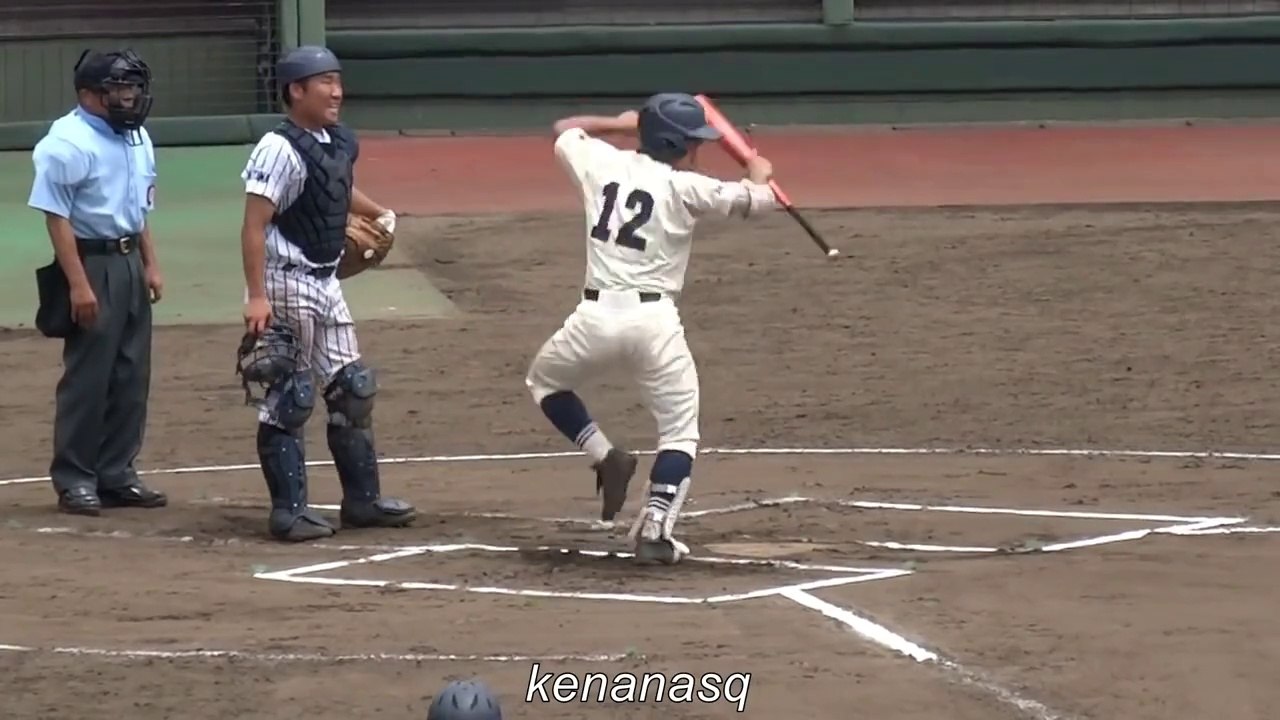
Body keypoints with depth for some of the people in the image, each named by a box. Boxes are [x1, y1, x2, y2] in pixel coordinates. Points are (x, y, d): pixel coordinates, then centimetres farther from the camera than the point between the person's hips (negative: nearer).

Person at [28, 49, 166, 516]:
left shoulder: (137, 138, 10)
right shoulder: (67, 143, -16)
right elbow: (57, 217, -18)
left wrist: (150, 265, 13)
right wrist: (79, 284, -22)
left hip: (130, 263, 8)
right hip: (92, 264, -8)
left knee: (131, 377, 10)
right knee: (87, 377, -4)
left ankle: (117, 475, 18)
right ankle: (74, 480, 3)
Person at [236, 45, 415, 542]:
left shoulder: (340, 143, 7)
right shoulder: (281, 148, -19)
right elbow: (254, 226, -22)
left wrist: (378, 213, 20)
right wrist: (256, 297, -26)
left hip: (326, 282, 9)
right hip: (288, 283, -9)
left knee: (352, 389, 13)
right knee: (290, 399, -4)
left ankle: (361, 500, 23)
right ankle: (288, 511, 2)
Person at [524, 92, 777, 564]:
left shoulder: (600, 163, 10)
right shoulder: (684, 188, -2)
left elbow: (564, 130, 32)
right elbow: (759, 198, 0)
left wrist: (621, 122, 43)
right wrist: (758, 171, 23)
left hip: (595, 314, 3)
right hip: (655, 320, -3)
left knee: (544, 380, 31)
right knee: (680, 430, 12)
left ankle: (604, 457, 14)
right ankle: (655, 530, -4)